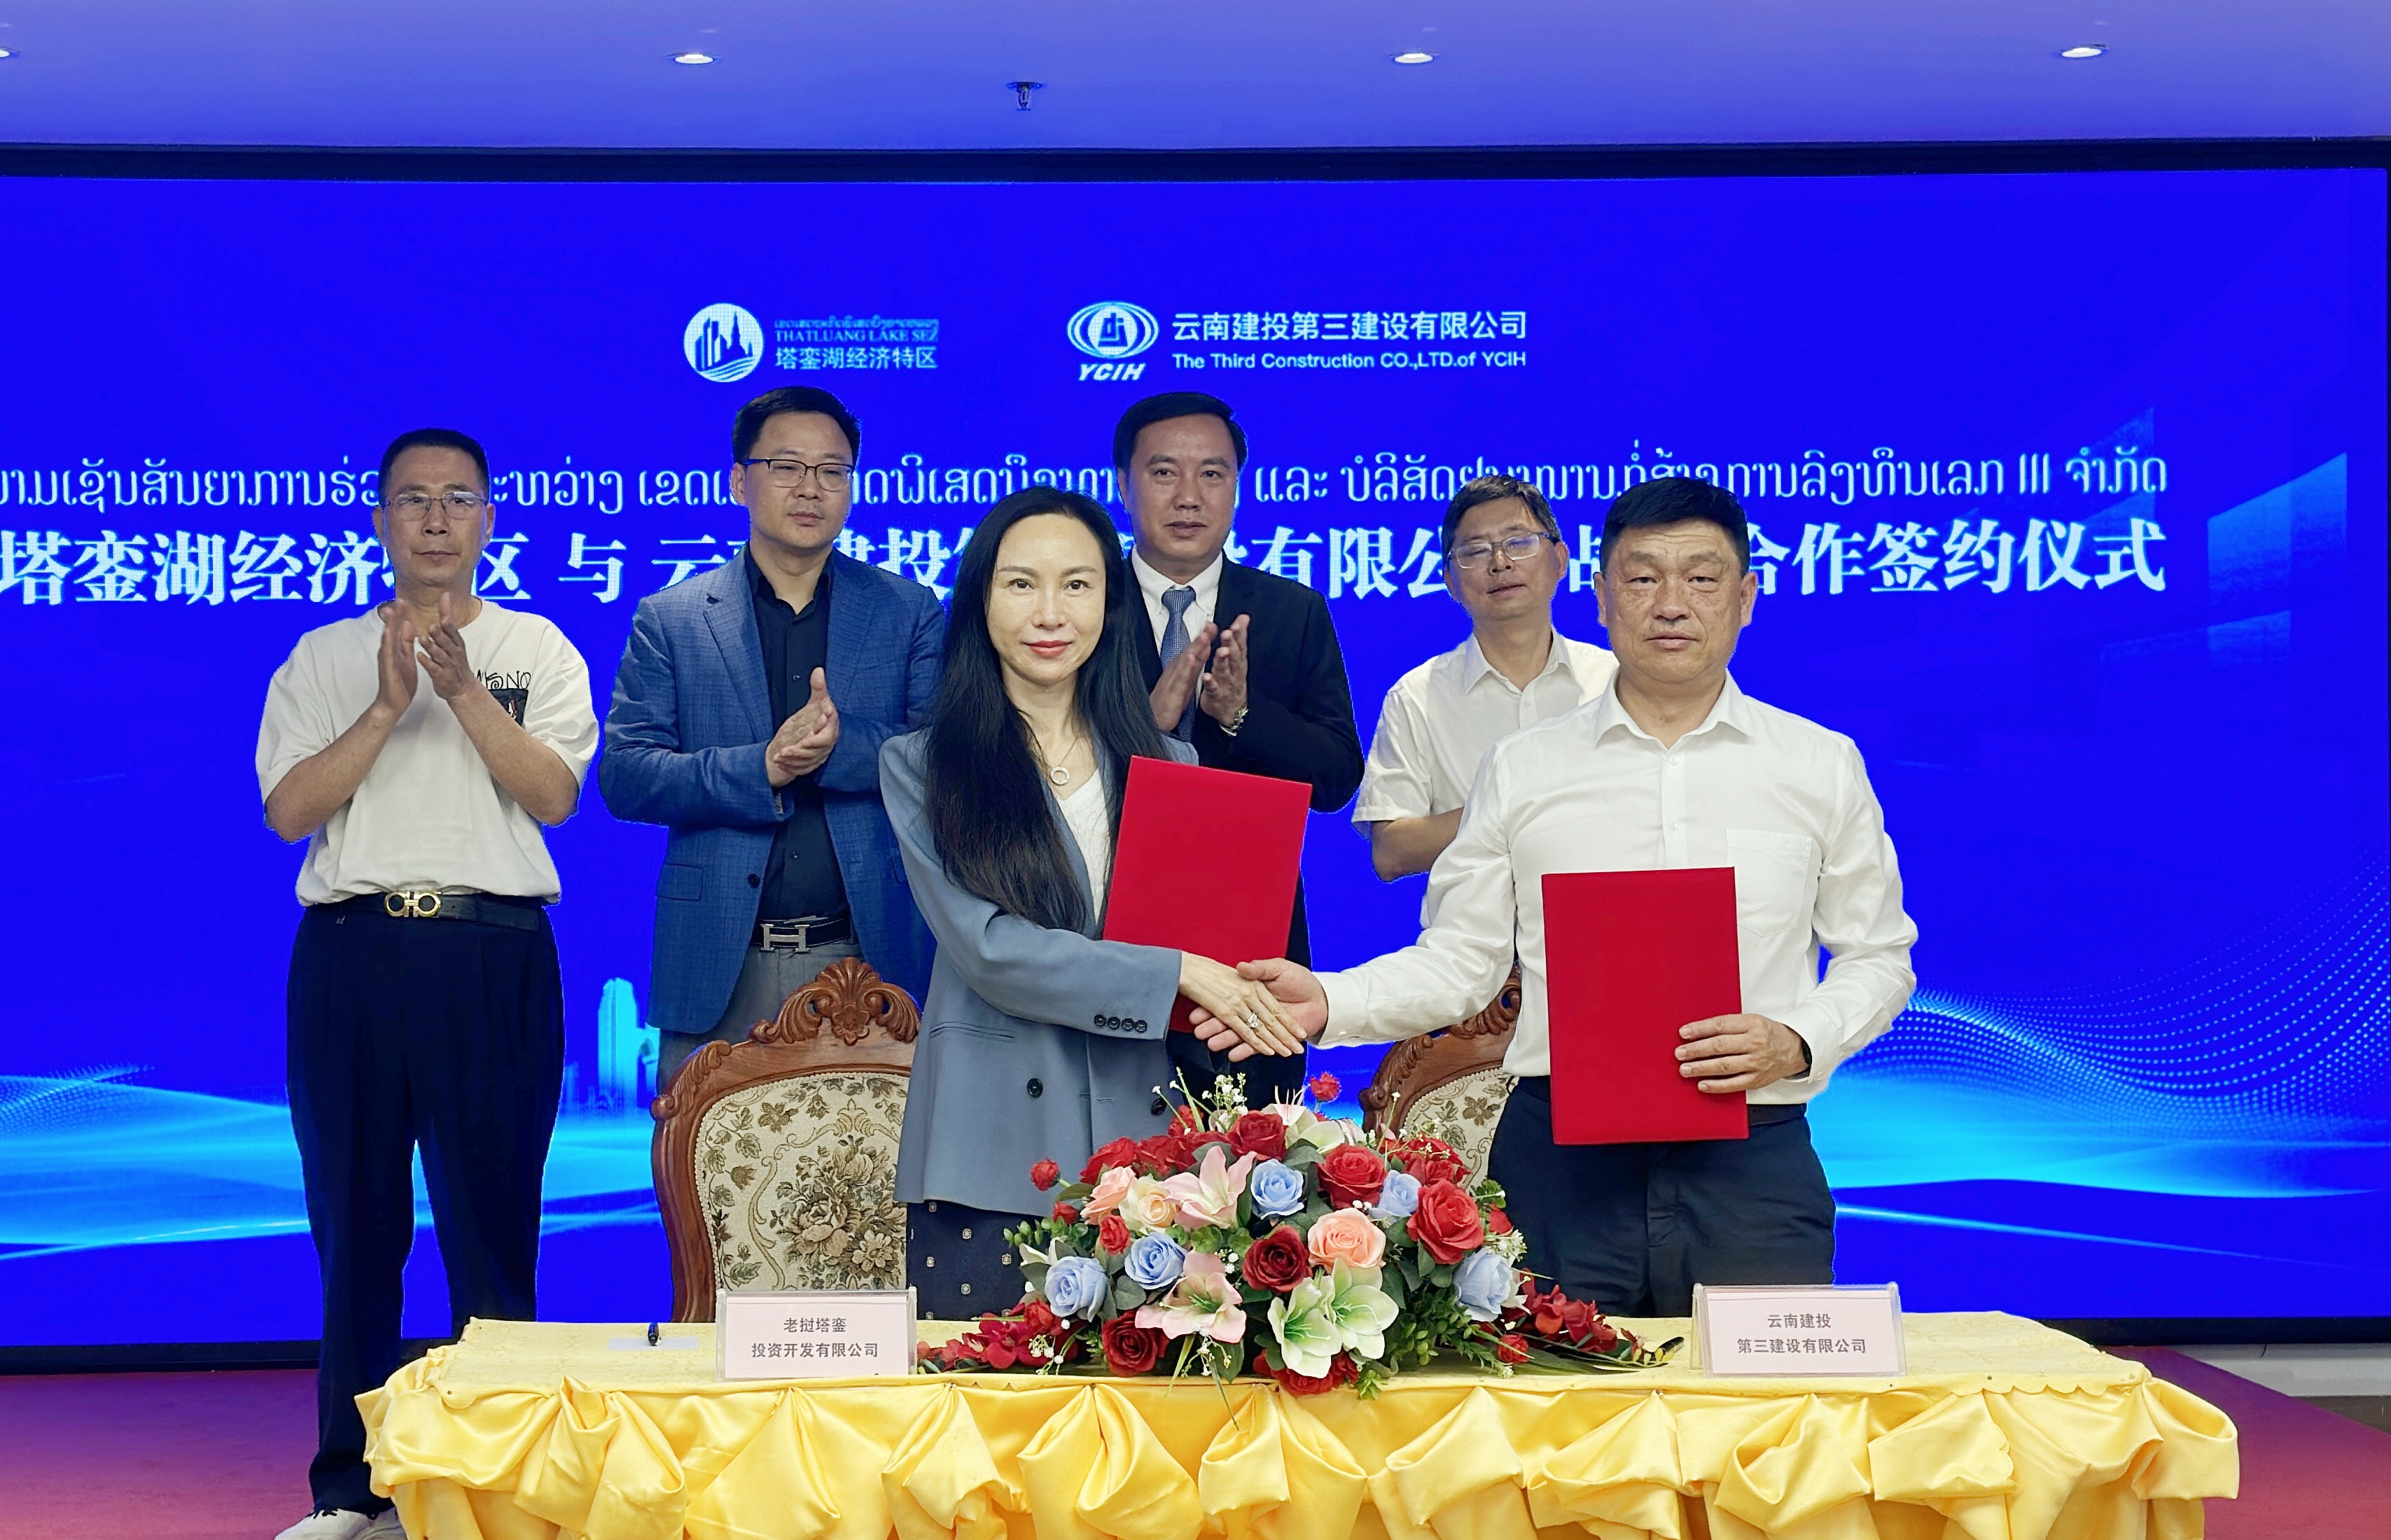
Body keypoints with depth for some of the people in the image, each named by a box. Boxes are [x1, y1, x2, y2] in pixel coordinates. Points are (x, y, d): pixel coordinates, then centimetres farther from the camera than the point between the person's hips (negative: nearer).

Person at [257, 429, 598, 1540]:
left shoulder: (536, 650, 10)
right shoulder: (324, 658, 12)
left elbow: (553, 793, -4)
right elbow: (289, 809, 0)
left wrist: (462, 688, -13)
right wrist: (388, 706, -9)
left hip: (491, 955, -1)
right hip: (352, 949, 2)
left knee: (491, 1220, -1)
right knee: (354, 1221, 5)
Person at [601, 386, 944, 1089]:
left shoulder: (910, 611, 11)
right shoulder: (668, 620, 9)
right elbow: (623, 776, 0)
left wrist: (842, 748, -16)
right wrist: (760, 770, -14)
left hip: (873, 953, 0)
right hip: (720, 969, 0)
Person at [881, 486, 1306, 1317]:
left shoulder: (1165, 766, 14)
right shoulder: (921, 765, 3)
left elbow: (1204, 929, 16)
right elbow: (986, 948, -8)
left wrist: (1233, 999, -7)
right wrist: (1173, 975, -13)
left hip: (1139, 1141, 3)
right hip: (990, 1154, -3)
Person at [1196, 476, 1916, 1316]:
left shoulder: (1821, 766, 9)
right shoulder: (1523, 768, 9)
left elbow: (1878, 958, 12)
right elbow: (1459, 962, 8)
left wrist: (1797, 1043, -7)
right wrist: (1328, 1002, -8)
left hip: (1751, 1163, 0)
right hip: (1560, 1160, 0)